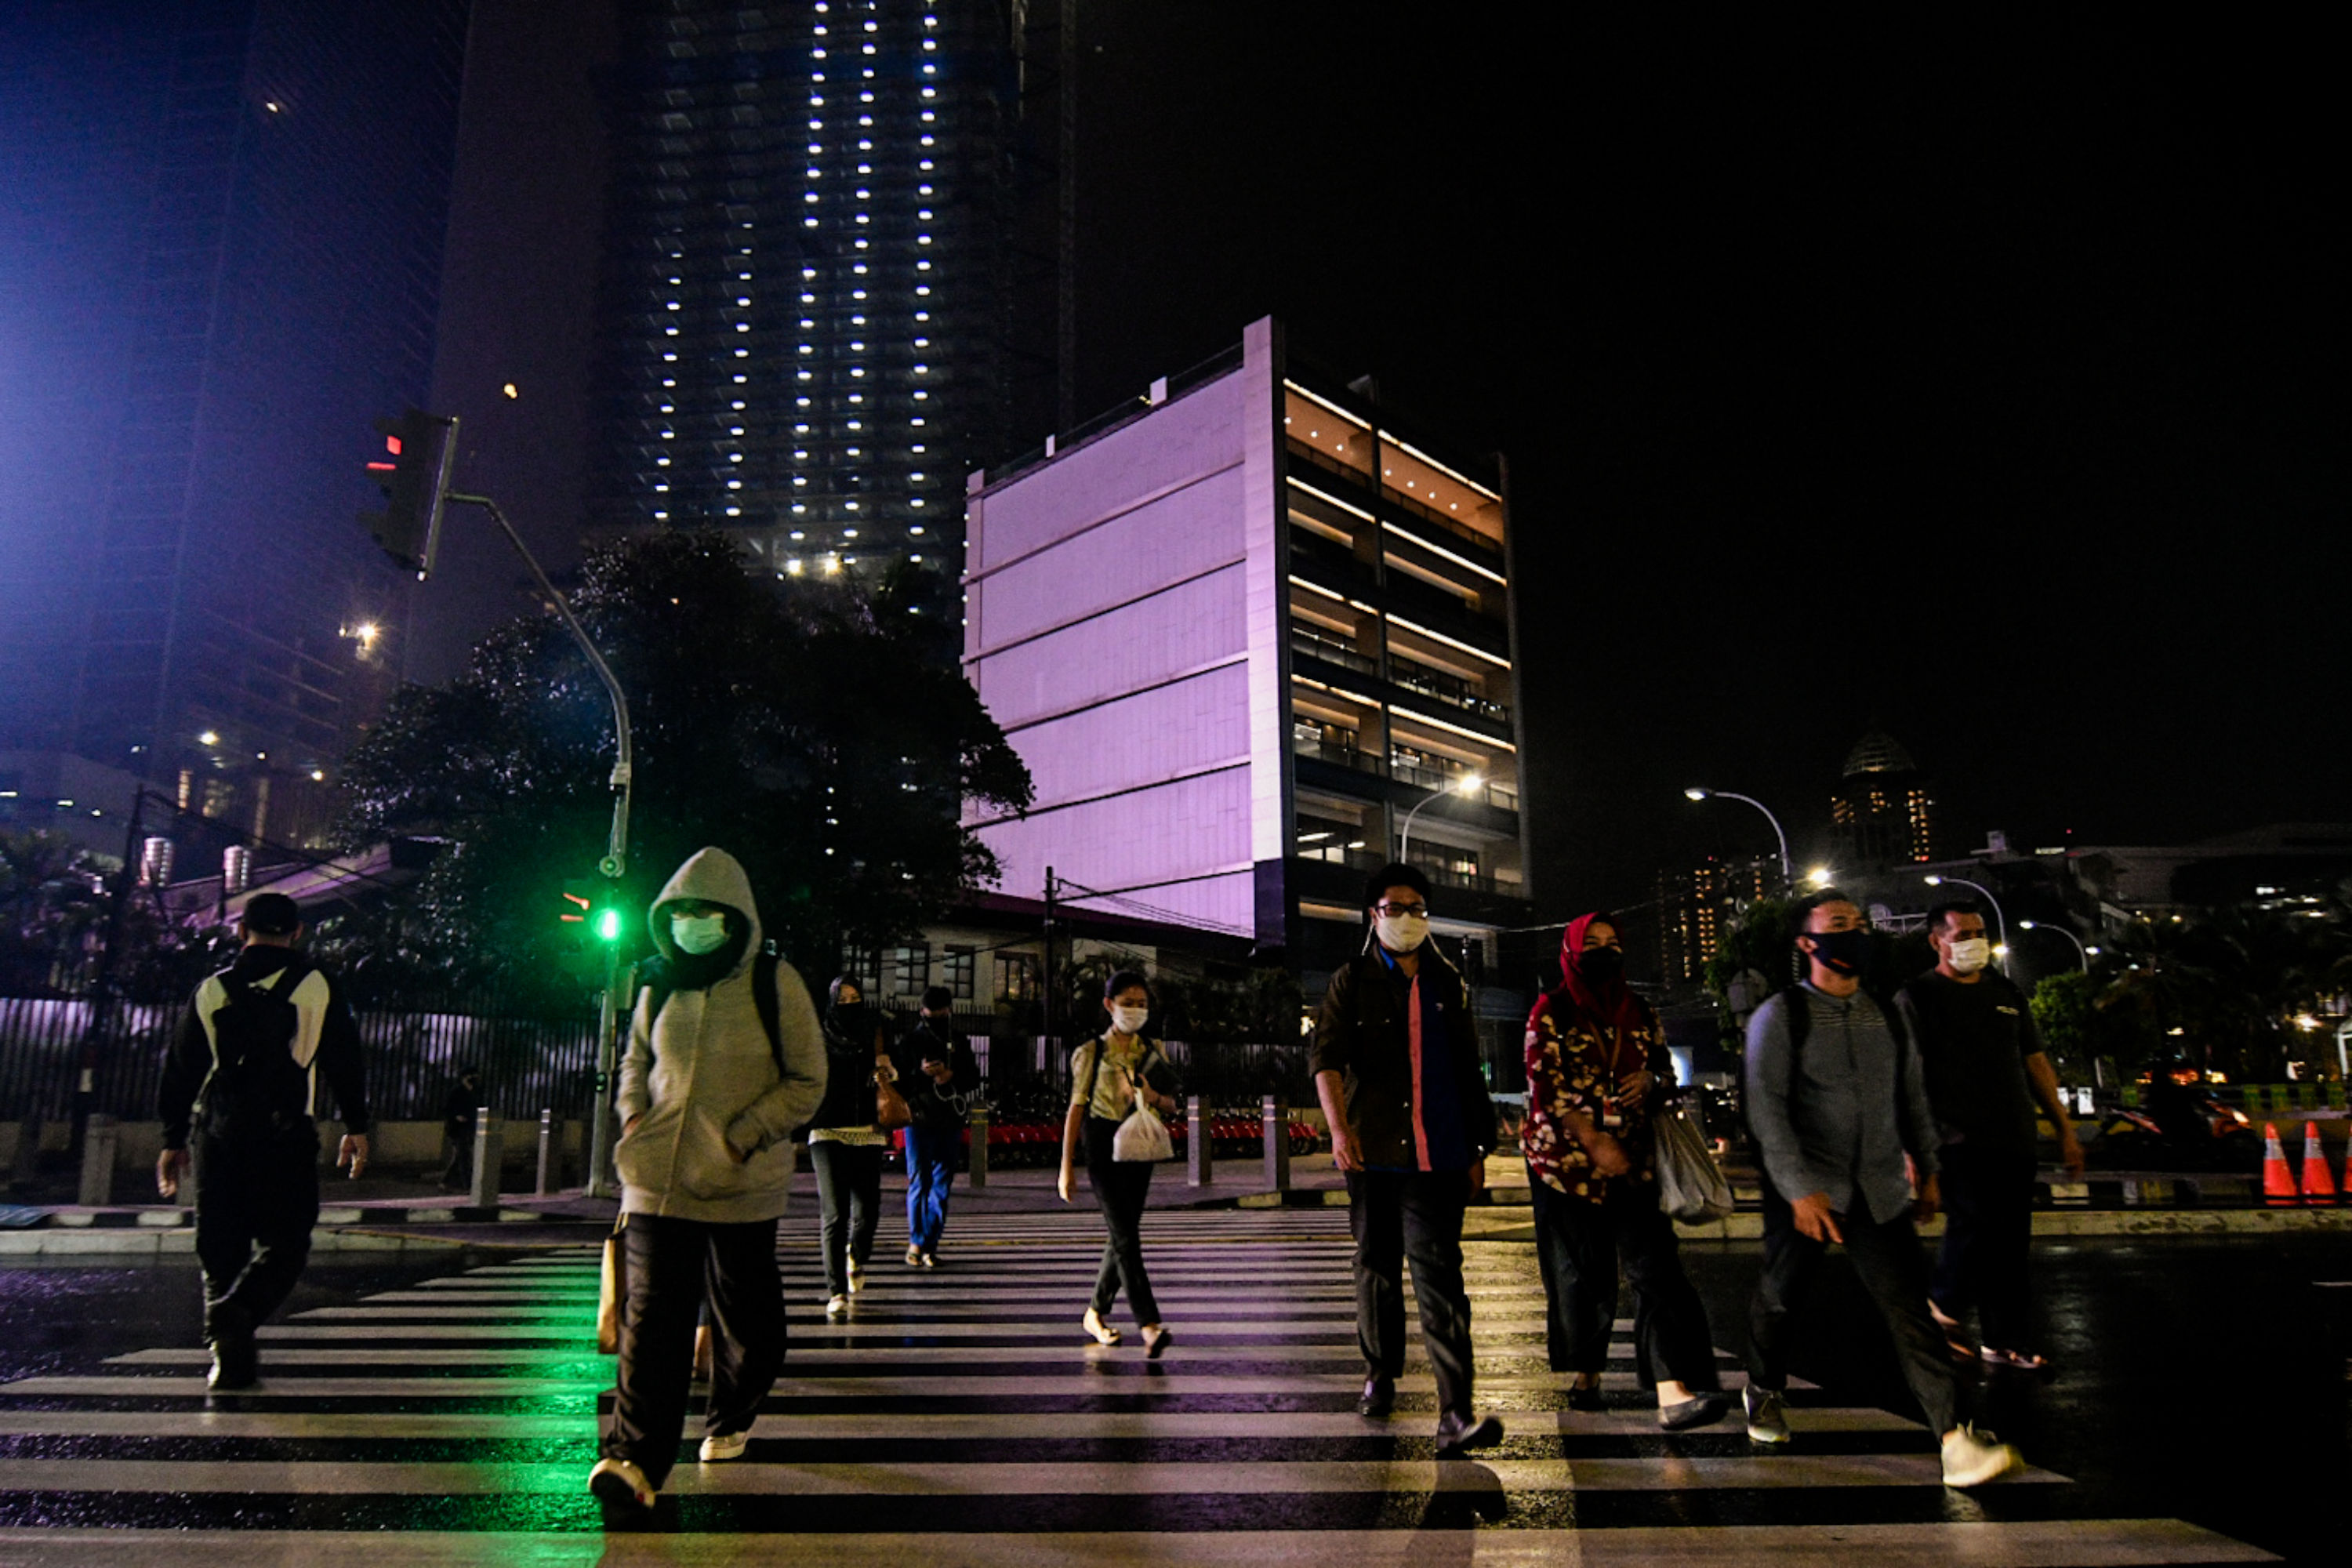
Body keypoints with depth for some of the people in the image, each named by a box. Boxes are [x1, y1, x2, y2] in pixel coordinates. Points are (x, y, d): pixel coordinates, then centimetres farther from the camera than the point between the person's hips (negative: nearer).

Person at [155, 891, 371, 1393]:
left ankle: (229, 1354, 9)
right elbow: (344, 1061, 3)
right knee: (284, 1242, 1)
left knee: (221, 1246, 12)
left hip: (217, 1133, 3)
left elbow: (180, 1069, 13)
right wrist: (356, 1128, 9)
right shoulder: (317, 986, 2)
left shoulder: (211, 990, 10)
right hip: (285, 1133, -3)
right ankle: (238, 1314, -24)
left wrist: (173, 1140, 20)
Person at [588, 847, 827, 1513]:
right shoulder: (660, 987, 7)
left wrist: (741, 1138, -13)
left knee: (743, 1316, 12)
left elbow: (807, 1082, -5)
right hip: (658, 1180, 2)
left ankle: (729, 1422, 35)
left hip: (742, 1186, -2)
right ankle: (636, 1458, -3)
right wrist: (633, 1113, 2)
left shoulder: (775, 984, -5)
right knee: (652, 1316, -4)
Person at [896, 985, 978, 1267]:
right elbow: (899, 1080, 1)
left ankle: (930, 1245, 9)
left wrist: (951, 1075, -9)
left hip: (950, 1121, 3)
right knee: (919, 1182, -5)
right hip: (919, 1119, -3)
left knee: (941, 1184, 3)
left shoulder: (958, 1043, 13)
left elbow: (974, 1078, 9)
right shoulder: (911, 1040, 5)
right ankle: (916, 1241, 7)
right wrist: (921, 1073, -18)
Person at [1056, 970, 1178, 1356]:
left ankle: (1095, 1313, 28)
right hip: (1103, 1148, -5)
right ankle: (1150, 1326, -18)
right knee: (1126, 1238, -12)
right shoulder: (1091, 1053, -1)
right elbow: (1076, 1108, -1)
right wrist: (1067, 1167, -3)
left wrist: (1153, 1097, -12)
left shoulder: (1154, 1050, 9)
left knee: (1121, 1237, 11)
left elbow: (1171, 1106, 12)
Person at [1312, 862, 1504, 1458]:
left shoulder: (1447, 984, 12)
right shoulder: (1351, 982, 3)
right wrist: (1340, 1128, -24)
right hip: (1372, 1152, 0)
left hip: (1437, 1156, 1)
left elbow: (1468, 1072, 17)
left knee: (1439, 1275, -7)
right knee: (1376, 1267, 12)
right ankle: (1380, 1373, 32)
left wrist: (1477, 1148, 14)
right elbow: (1326, 1056, -9)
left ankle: (1455, 1414, -10)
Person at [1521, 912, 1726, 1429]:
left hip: (1633, 1159, 3)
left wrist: (1649, 1081, -4)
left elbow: (1664, 1067, 20)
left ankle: (1673, 1392, -17)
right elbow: (1544, 1085, -9)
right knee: (1581, 1271, 6)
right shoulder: (1551, 1012, -2)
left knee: (1654, 1261, -11)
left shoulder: (1639, 1012, 11)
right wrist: (1593, 1140, -18)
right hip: (1568, 1160, -3)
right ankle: (1585, 1374, 24)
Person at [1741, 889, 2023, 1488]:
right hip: (1806, 1191, -3)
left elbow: (1913, 1097, 19)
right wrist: (1800, 1188, -20)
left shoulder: (1886, 1016, 10)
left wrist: (1927, 1170, 18)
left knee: (1908, 1307, -5)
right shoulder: (1780, 1016, -6)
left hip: (1879, 1192, 4)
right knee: (1782, 1296, 9)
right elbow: (1767, 1108, -13)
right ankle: (1764, 1392, 35)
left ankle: (1954, 1440, -7)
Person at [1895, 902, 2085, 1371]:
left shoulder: (2007, 994, 15)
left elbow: (2036, 1064, 20)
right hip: (1960, 1139, -6)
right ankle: (1944, 1307, 11)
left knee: (2013, 1242, 8)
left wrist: (2066, 1130, 16)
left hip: (2015, 1139, 6)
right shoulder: (1917, 998, -3)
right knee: (1975, 1226, -13)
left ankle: (2003, 1342, 18)